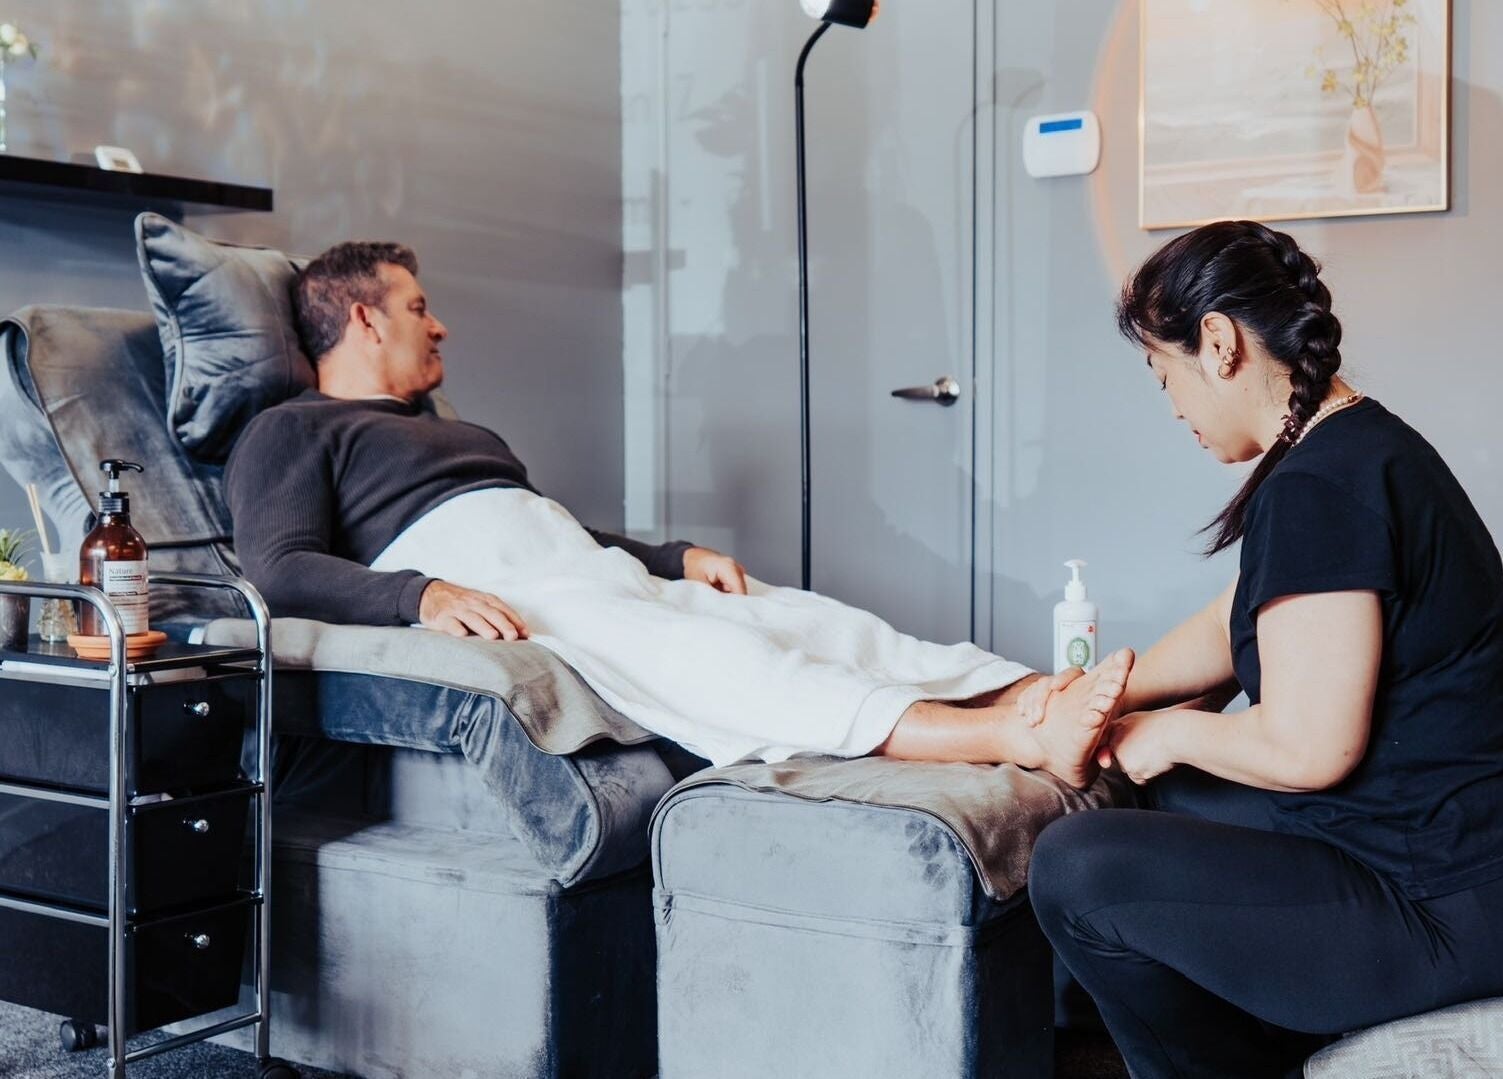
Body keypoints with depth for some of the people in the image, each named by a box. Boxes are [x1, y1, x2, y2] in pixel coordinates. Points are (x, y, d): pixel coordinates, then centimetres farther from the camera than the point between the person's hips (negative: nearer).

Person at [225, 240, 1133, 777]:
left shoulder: (463, 435, 37)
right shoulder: (289, 433, 12)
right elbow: (284, 573, -6)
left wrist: (678, 556, 12)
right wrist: (422, 596, -24)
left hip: (590, 573, 8)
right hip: (482, 590, -8)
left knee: (799, 616, -16)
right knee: (689, 651, -32)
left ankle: (1033, 698, -33)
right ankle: (1013, 741, -47)